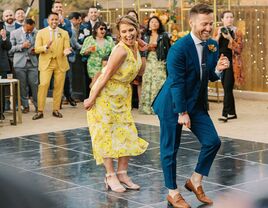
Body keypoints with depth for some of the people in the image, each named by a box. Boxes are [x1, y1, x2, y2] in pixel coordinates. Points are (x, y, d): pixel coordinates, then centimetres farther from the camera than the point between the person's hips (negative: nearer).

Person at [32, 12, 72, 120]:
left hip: (60, 63, 2)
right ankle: (40, 111, -9)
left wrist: (66, 51, -20)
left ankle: (56, 110, 15)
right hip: (46, 63, -2)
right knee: (43, 85, -14)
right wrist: (46, 47, -21)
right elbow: (37, 49, -1)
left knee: (59, 87, 4)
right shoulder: (41, 32, 4)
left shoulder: (64, 33, 9)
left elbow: (66, 48, 4)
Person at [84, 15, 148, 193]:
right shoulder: (121, 50, -25)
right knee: (107, 135, -1)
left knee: (127, 135, 7)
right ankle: (111, 176, 4)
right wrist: (92, 98, -18)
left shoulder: (135, 46, -2)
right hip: (105, 95, -8)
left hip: (123, 96, 8)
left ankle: (122, 174, 13)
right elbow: (106, 76, -22)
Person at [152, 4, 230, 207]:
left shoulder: (213, 45, 1)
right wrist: (182, 113, -18)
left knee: (213, 141, 0)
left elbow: (211, 77, 9)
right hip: (173, 105, -6)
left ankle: (195, 181, 19)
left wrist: (218, 69, -14)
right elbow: (176, 83, -20)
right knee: (170, 149, 2)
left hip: (197, 104, 7)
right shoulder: (179, 48, -21)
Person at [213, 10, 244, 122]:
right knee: (227, 88, 9)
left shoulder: (237, 32, -2)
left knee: (227, 88, -11)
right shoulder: (218, 31, 8)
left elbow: (239, 49, -10)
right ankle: (232, 113, 19)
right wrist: (218, 36, -12)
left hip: (232, 62, -4)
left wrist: (230, 38, -20)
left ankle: (225, 113, -10)